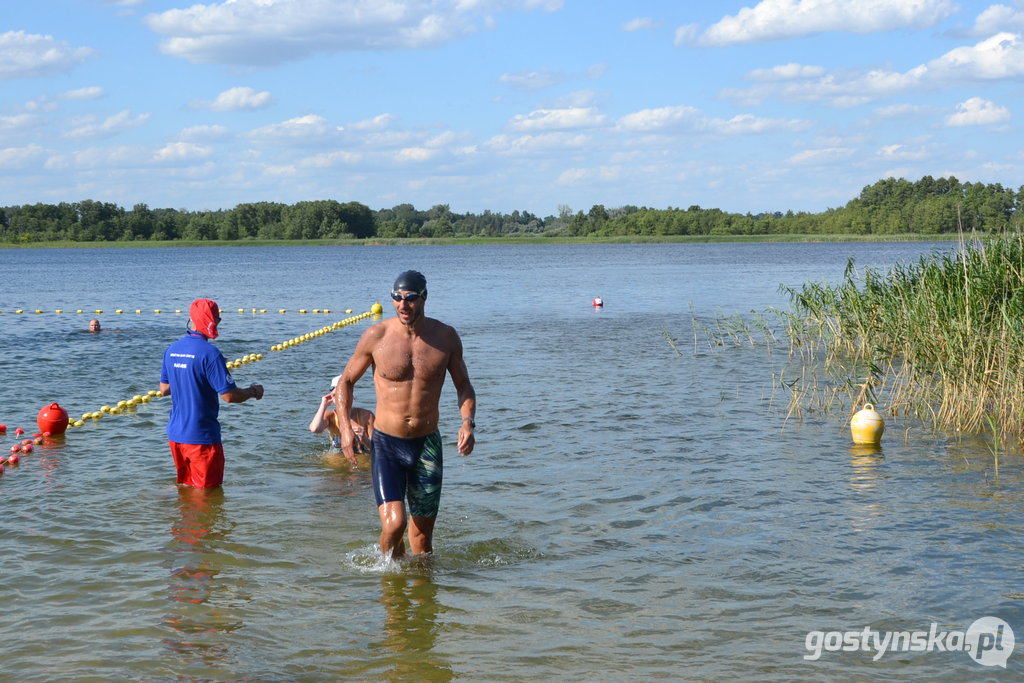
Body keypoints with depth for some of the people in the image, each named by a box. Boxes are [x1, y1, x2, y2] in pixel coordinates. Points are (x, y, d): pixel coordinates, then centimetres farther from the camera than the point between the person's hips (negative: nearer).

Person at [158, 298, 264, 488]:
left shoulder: (171, 350, 4)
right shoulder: (209, 353, -19)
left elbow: (164, 390, 13)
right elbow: (229, 396, -19)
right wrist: (253, 391, 0)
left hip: (175, 435, 7)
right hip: (201, 437, -7)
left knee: (186, 485, 22)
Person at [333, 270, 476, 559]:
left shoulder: (446, 337, -2)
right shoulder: (376, 336, -7)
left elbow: (463, 386, 11)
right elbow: (346, 381, 5)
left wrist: (468, 422, -8)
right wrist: (345, 428, -9)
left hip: (427, 445, 2)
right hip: (387, 444, -2)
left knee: (423, 530, 9)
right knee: (393, 524, -16)